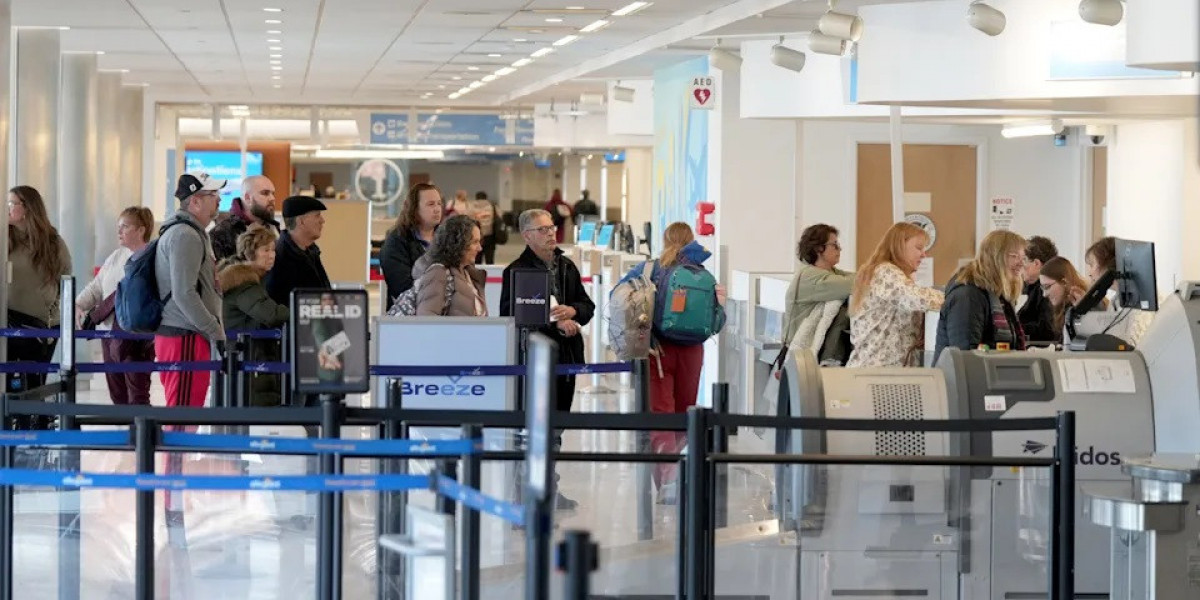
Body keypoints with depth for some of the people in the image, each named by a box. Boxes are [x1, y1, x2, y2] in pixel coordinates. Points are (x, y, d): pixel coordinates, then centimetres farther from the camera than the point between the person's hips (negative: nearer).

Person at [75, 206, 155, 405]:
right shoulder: (116, 256, 16)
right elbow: (96, 287, 19)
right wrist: (79, 304, 2)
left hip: (135, 338, -9)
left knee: (137, 396, -6)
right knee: (117, 395, 13)